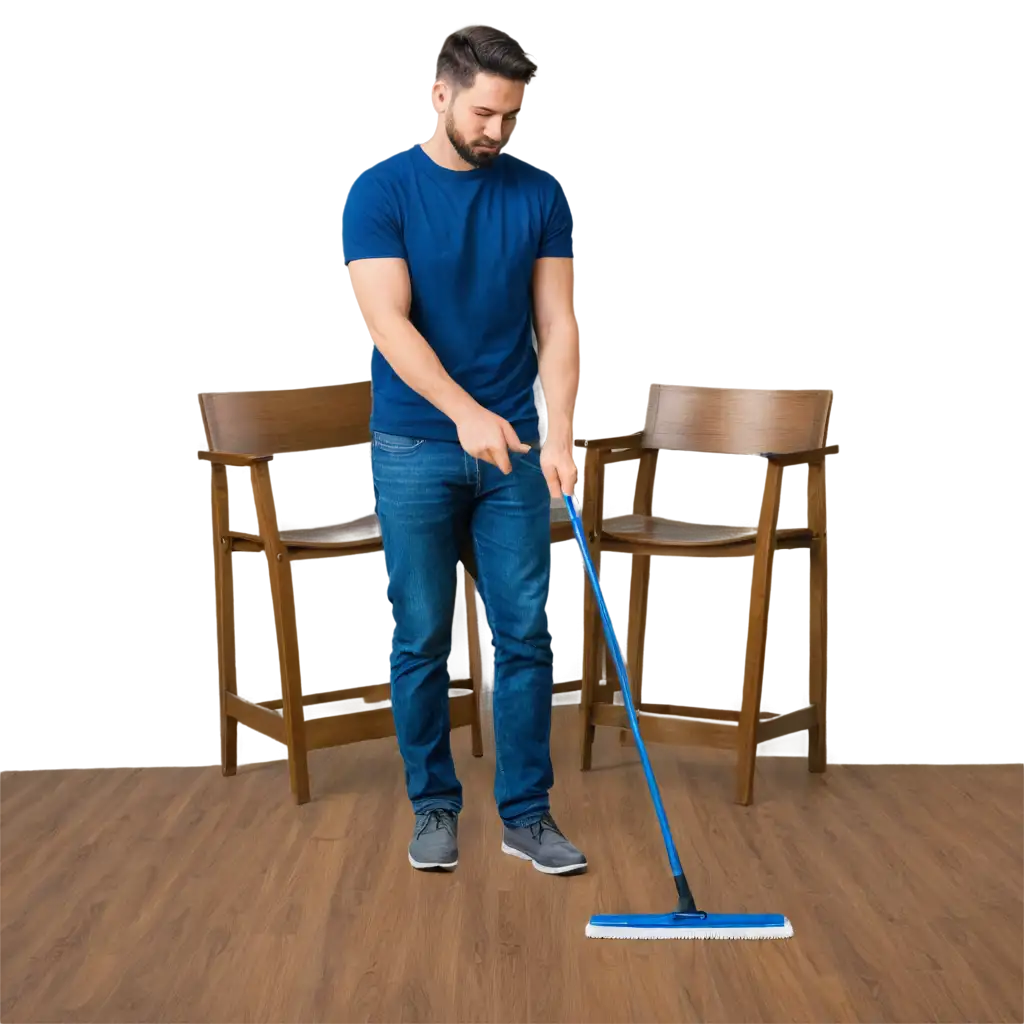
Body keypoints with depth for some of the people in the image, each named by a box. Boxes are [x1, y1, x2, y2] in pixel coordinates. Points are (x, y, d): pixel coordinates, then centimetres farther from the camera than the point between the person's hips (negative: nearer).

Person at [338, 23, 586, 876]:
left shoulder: (539, 193, 3)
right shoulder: (379, 190, -6)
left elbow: (557, 323, -1)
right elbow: (386, 320, -16)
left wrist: (560, 436, -14)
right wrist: (465, 411, -29)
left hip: (515, 450, 3)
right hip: (415, 450, -2)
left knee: (527, 634, 3)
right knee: (422, 639, 5)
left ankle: (527, 813, 15)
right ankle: (434, 807, 21)